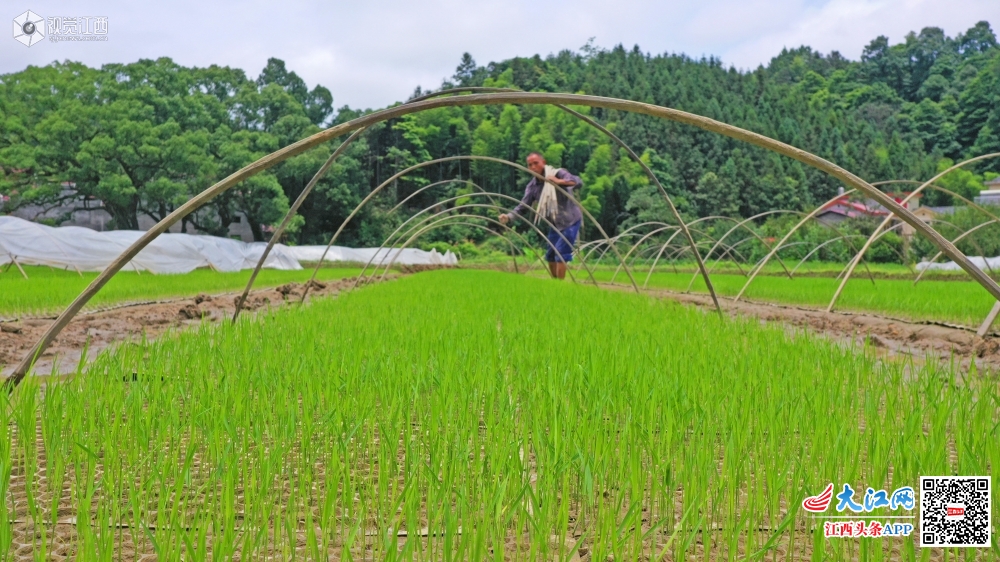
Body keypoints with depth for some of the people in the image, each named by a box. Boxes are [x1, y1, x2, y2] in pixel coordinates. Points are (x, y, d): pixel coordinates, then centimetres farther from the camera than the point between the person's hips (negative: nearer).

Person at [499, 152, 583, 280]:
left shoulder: (558, 173, -16)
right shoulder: (532, 186, -2)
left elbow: (579, 183, -29)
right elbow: (523, 206, -7)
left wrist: (559, 181, -44)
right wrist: (508, 217, -25)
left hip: (570, 221, -6)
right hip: (555, 224, 6)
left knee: (561, 252, -12)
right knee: (550, 255, 11)